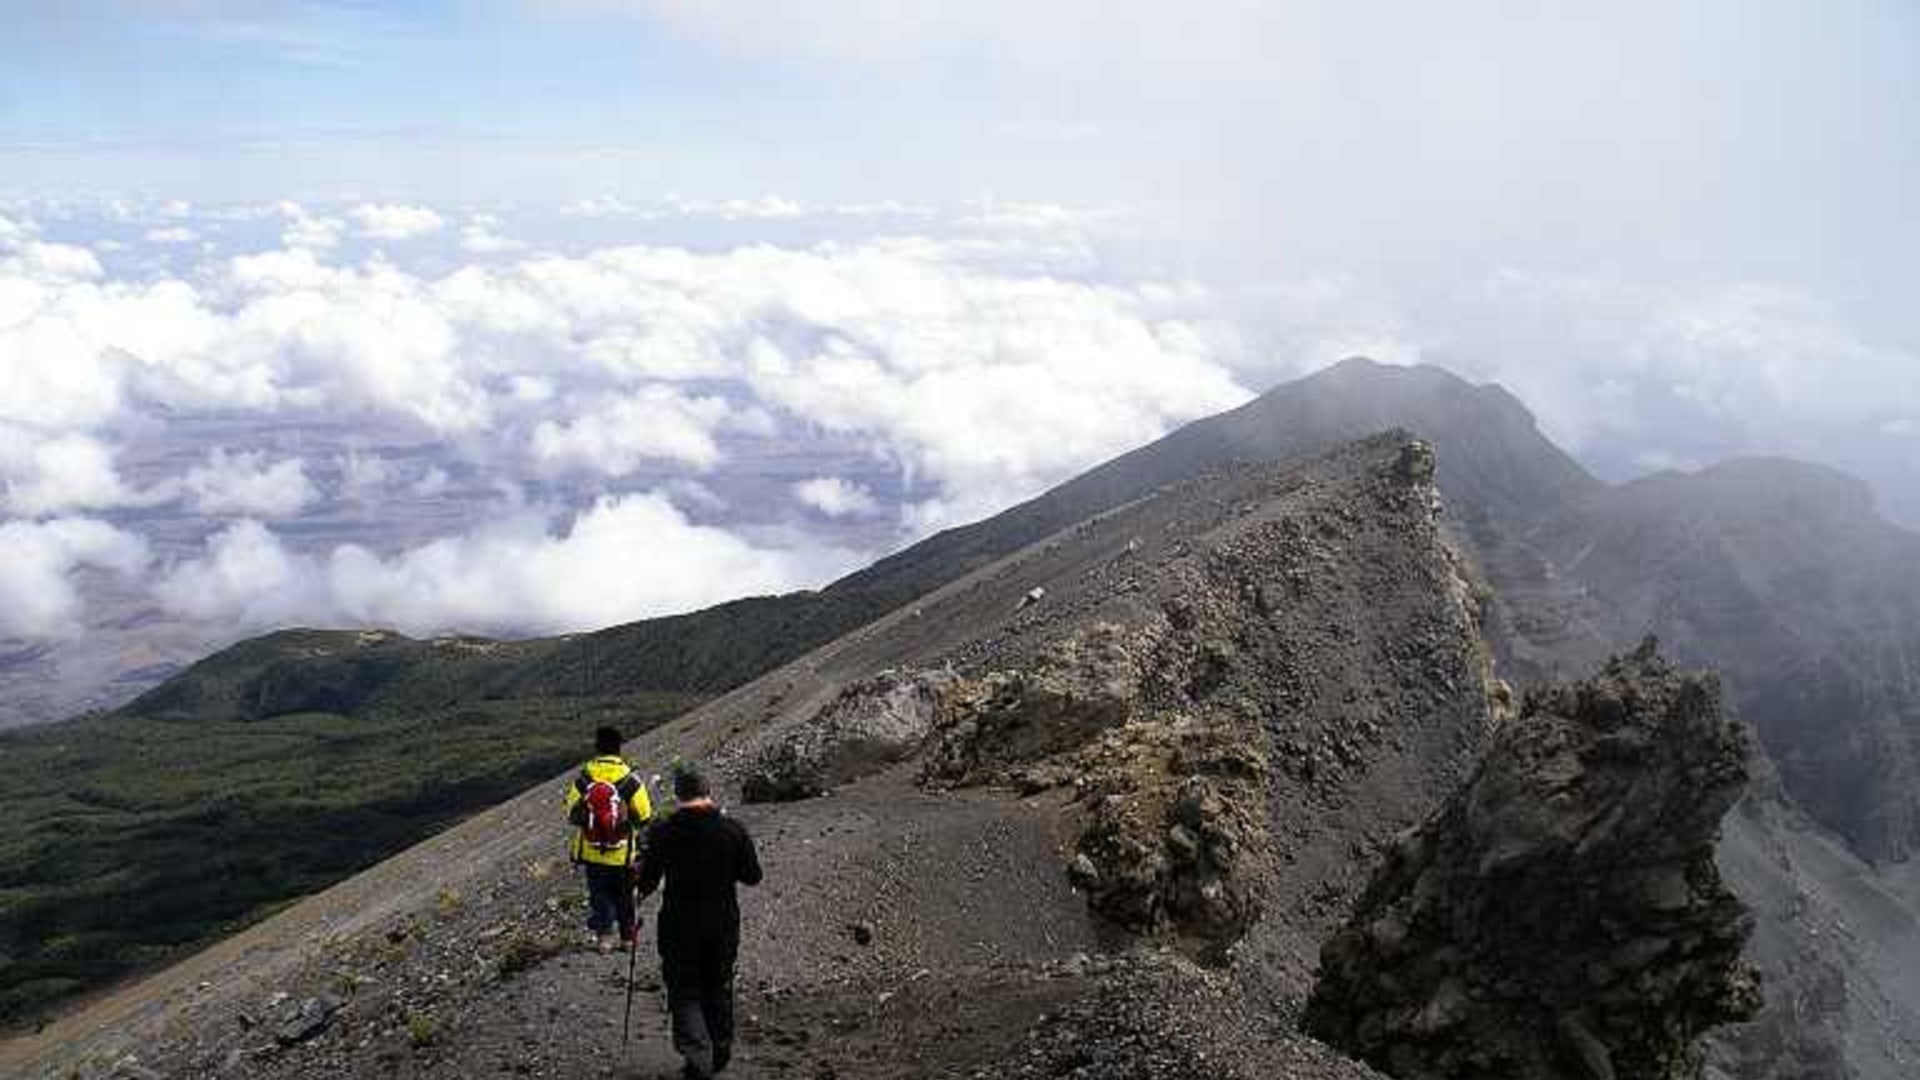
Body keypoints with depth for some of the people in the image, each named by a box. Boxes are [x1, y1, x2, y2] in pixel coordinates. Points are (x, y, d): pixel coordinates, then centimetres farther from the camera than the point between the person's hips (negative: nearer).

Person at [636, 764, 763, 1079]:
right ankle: (719, 1054, 30)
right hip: (724, 926, 2)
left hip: (679, 928, -2)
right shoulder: (733, 830, -8)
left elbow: (647, 881, -6)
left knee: (684, 993, 9)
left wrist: (639, 893, 17)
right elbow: (752, 876, -1)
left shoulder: (662, 832, -13)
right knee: (718, 989, 19)